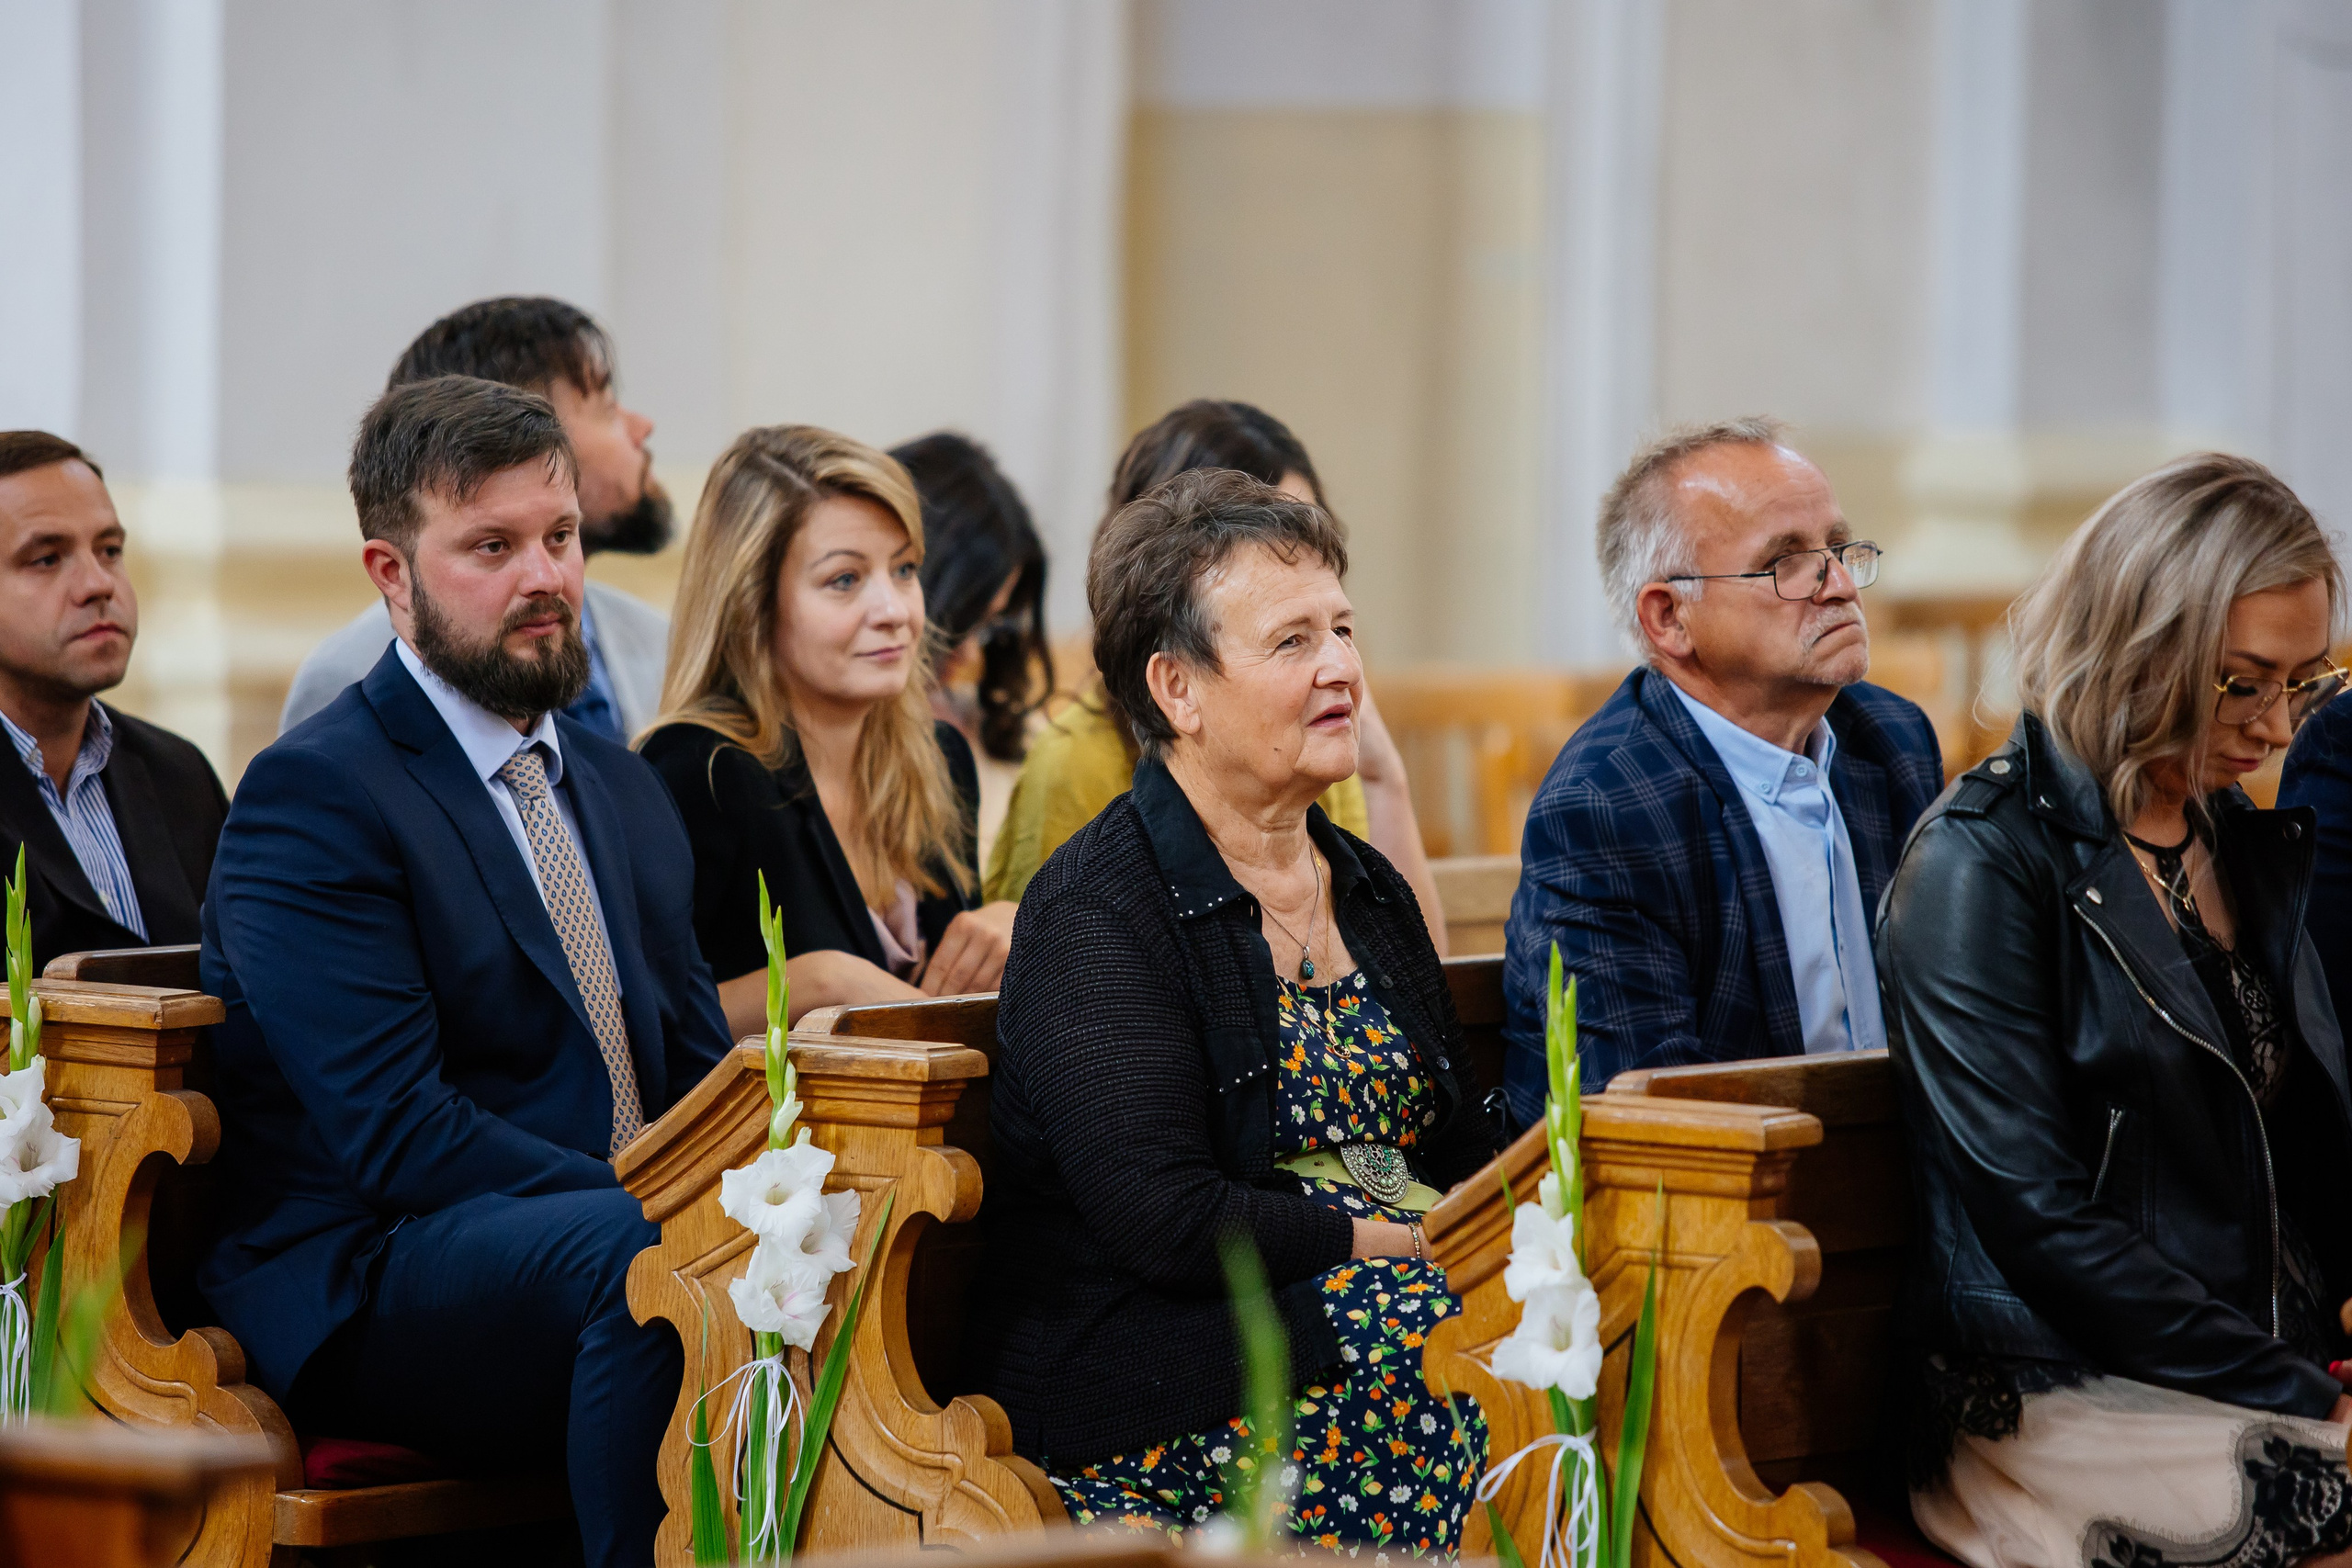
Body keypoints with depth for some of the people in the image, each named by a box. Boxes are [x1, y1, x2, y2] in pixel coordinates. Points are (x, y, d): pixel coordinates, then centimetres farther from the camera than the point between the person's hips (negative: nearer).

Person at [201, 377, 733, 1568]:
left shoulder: (624, 792, 20)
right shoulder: (313, 796, -6)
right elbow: (397, 1135, -15)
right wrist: (668, 1214, -23)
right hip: (365, 1289, -7)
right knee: (640, 1248, -37)